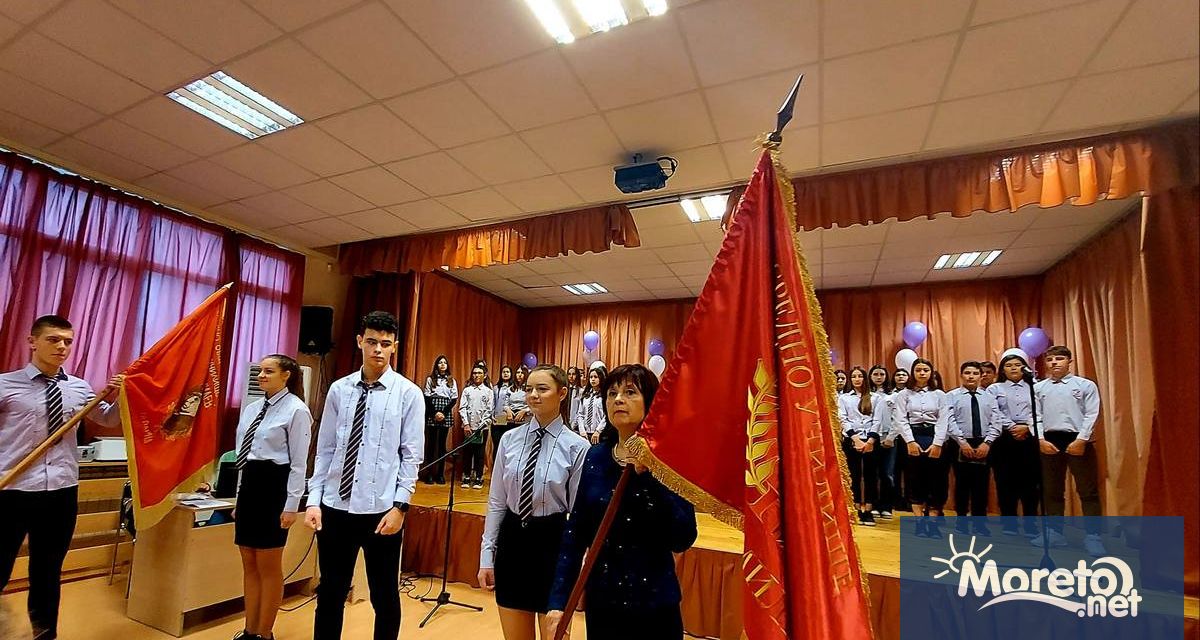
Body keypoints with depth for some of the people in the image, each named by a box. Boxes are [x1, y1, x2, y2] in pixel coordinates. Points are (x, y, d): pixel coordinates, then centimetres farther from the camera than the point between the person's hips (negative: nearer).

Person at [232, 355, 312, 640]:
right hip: (249, 485, 8)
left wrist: (291, 506, -14)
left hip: (274, 487, -7)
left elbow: (299, 463, -12)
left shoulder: (296, 410, -11)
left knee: (269, 567, 4)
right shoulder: (252, 408, 11)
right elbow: (242, 454, 16)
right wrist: (240, 498, 15)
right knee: (249, 565, 15)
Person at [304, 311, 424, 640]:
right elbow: (324, 450, 5)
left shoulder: (408, 393, -6)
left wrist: (399, 506, -10)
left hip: (381, 510, -2)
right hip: (335, 507, 3)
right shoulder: (338, 389, 2)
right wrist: (314, 500, 0)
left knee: (384, 596, 14)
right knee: (330, 592, 18)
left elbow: (412, 456, -6)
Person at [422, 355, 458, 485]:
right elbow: (427, 397, 0)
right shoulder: (430, 379, 7)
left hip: (446, 414, 1)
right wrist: (435, 413, -11)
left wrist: (444, 413, -7)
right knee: (431, 442, -1)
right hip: (431, 414, -1)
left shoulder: (452, 380, 11)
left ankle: (440, 473, 5)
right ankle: (429, 473, 3)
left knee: (442, 443, 2)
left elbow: (454, 398, 5)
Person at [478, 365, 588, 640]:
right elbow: (496, 502, 4)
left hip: (553, 542, -3)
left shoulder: (576, 446, -11)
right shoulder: (509, 439, -1)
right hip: (512, 539, 3)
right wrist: (486, 556, 4)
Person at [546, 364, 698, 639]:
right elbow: (576, 531, 0)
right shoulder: (595, 457, -3)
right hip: (600, 601, 3)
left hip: (653, 604, -3)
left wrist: (647, 476, -26)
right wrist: (559, 599, -4)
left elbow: (682, 540, -19)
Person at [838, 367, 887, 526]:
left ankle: (868, 511, 7)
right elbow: (843, 420, 0)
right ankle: (859, 510, 9)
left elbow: (877, 420, 1)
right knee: (854, 475, 3)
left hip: (870, 440, 0)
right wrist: (856, 439, -11)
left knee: (870, 474, 2)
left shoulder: (876, 398, 9)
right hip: (851, 440, 0)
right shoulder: (843, 398, 10)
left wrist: (870, 440, -10)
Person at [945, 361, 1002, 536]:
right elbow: (950, 422, -8)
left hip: (984, 445, 2)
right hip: (961, 445, -2)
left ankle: (980, 523, 18)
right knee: (962, 484, 5)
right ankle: (961, 521, 15)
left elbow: (996, 423, 1)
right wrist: (963, 442, -16)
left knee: (981, 485, 7)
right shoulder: (952, 396, 0)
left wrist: (987, 443, -11)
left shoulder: (990, 397, 9)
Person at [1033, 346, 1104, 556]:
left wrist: (1081, 440, -13)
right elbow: (1036, 416, 5)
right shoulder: (1038, 388, 8)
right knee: (1052, 491, 10)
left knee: (1088, 491, 1)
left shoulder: (1086, 385, 2)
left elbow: (1092, 415, -4)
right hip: (1050, 441, 3)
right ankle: (1055, 532, 21)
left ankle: (1093, 536, 10)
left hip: (1078, 440, -3)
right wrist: (1041, 440, -6)